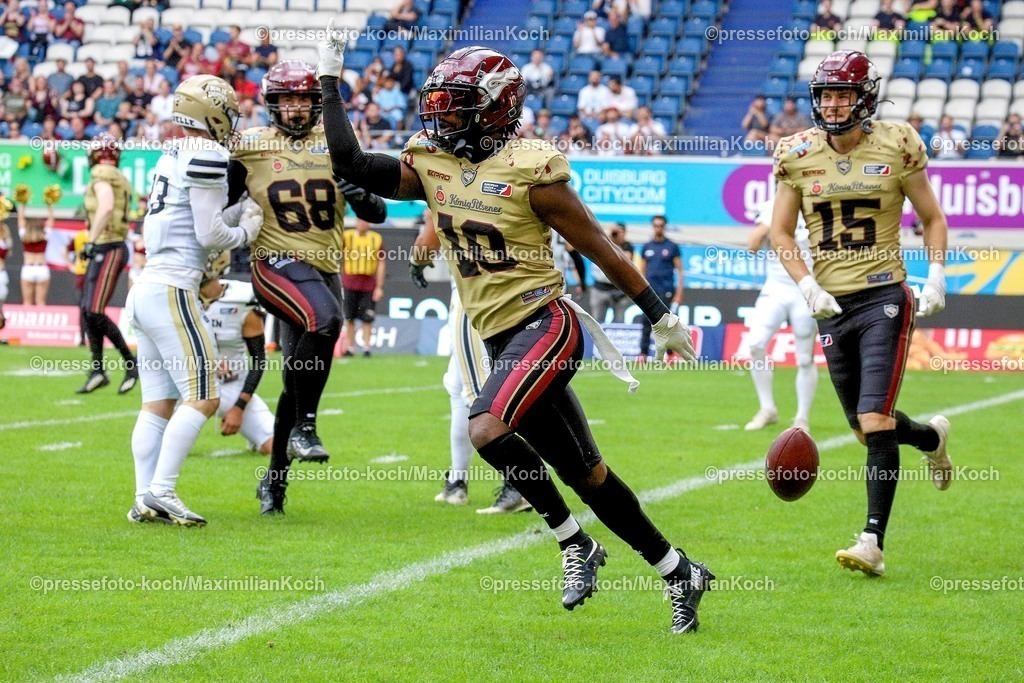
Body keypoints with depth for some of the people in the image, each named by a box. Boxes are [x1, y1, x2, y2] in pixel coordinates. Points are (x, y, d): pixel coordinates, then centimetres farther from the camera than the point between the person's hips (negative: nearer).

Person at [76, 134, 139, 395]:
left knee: (95, 312, -12)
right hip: (108, 249, 10)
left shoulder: (102, 174, -9)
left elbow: (106, 207, -25)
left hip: (108, 248, -10)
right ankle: (97, 371, 12)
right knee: (88, 311, 10)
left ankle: (131, 362, -7)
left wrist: (91, 241, -24)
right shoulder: (119, 179, 18)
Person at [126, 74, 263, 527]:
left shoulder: (173, 155, 17)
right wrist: (246, 233, 6)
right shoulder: (206, 156, -10)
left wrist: (243, 212, 18)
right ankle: (161, 492, -11)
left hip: (145, 290, 9)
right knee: (202, 396, -7)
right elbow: (209, 235, -11)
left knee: (158, 402, 9)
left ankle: (145, 499, 7)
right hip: (171, 291, -9)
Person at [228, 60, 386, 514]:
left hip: (325, 271, 4)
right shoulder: (249, 148, 1)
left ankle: (274, 479, 24)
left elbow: (378, 215, 4)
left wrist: (362, 197, -15)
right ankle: (304, 428, -26)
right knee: (325, 321, -35)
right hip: (278, 263, -4)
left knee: (298, 384, 9)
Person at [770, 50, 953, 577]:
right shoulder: (799, 155, 2)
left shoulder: (896, 148, -4)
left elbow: (932, 218, 7)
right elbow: (780, 232, 7)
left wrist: (936, 276, -7)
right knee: (867, 430, 13)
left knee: (875, 423, -15)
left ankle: (873, 542, -13)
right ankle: (931, 436, 46)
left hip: (883, 298, -4)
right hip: (832, 305, 4)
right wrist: (807, 286, -7)